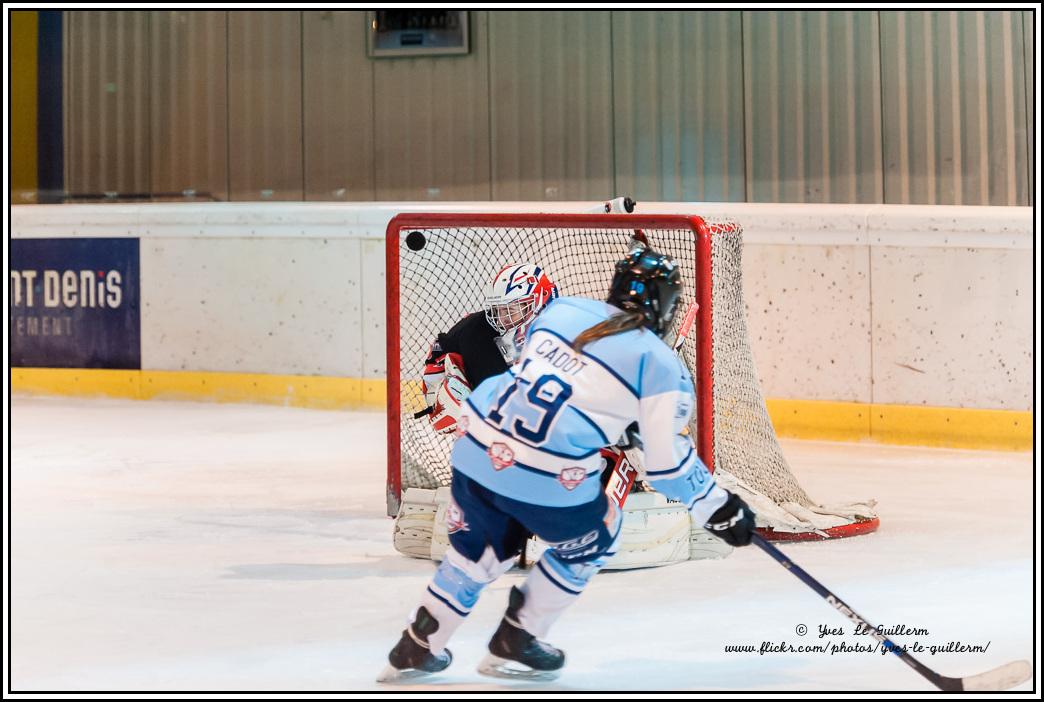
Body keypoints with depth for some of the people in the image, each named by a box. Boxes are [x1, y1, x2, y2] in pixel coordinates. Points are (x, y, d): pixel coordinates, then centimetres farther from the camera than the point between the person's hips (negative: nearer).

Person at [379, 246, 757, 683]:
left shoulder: (562, 309, 15)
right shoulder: (661, 365, 1)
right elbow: (667, 461, 0)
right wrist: (718, 509, 13)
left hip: (475, 444, 5)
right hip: (548, 477, -5)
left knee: (482, 545, 28)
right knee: (590, 543, 23)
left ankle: (417, 648, 30)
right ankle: (513, 646, 25)